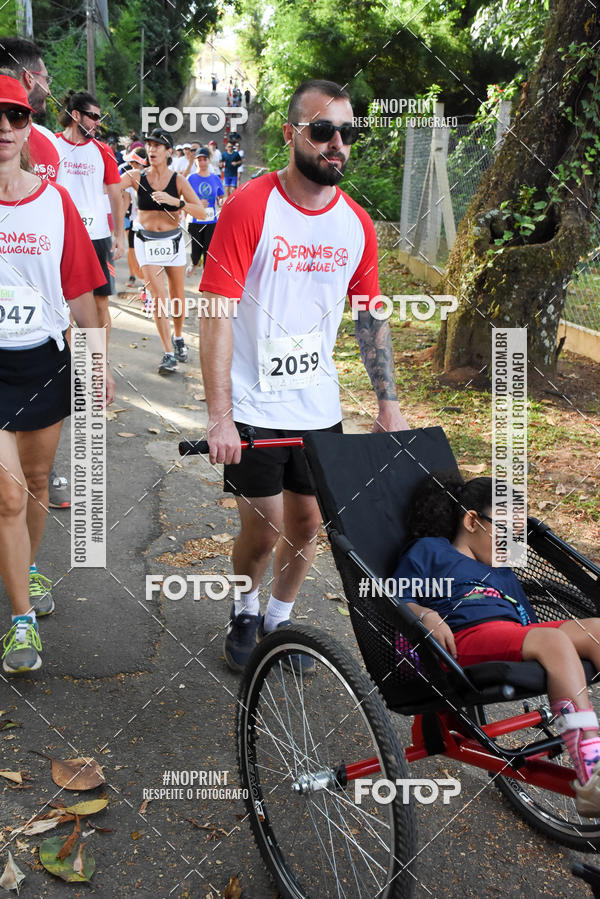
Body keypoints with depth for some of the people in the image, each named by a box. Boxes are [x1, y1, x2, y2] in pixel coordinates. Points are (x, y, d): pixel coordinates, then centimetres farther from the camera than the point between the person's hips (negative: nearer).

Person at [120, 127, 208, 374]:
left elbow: (202, 213, -12)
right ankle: (168, 354, -7)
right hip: (146, 241, -1)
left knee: (177, 296, 10)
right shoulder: (136, 177, -3)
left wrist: (176, 201, -25)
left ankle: (178, 338, 35)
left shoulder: (178, 181, -4)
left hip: (173, 241, 1)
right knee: (158, 296, -10)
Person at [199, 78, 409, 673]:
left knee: (306, 524, 12)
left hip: (320, 409, 5)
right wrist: (219, 417, -20)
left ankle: (280, 619, 36)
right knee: (262, 532, 3)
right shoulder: (248, 207, -13)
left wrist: (388, 404, 8)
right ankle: (244, 611, 34)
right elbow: (216, 315, -16)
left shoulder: (356, 223, 3)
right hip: (253, 410, -4)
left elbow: (370, 316, 11)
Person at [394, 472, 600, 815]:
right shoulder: (430, 550, 22)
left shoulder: (504, 574, 41)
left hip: (516, 639, 7)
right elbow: (395, 601, 9)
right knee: (554, 640, -33)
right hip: (466, 637, -6)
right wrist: (428, 616, -12)